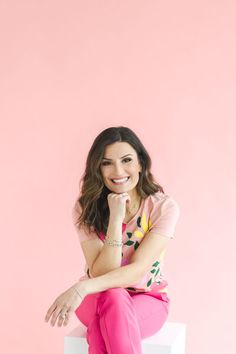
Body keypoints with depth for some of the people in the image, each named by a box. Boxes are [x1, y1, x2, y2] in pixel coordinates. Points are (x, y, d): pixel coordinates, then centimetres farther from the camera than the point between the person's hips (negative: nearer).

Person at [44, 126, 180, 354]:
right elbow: (101, 274, -20)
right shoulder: (85, 207, -12)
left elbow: (137, 271, -25)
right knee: (112, 297, -36)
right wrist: (115, 218, -30)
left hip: (147, 299, -1)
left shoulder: (164, 207, -15)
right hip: (95, 299, 1)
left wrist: (81, 288, -39)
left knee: (102, 329, -35)